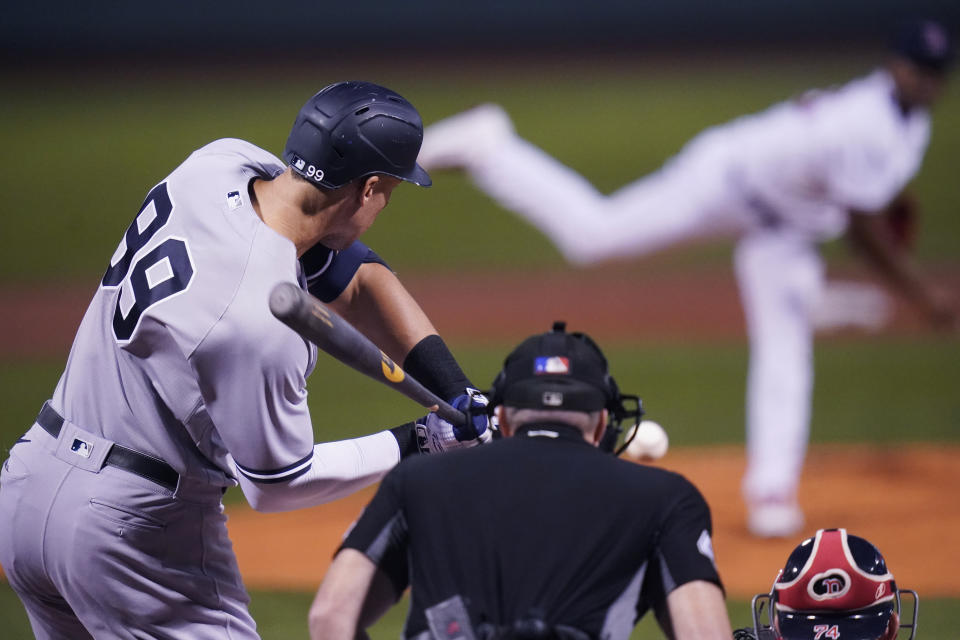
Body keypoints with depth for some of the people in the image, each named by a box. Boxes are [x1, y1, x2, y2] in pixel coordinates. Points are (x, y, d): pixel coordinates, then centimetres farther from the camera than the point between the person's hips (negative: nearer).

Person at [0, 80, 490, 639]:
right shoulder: (267, 325, -27)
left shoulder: (218, 166, -5)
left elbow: (357, 279, 5)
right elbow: (275, 484, -14)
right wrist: (414, 444, -6)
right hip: (134, 526, -8)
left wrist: (457, 395, -2)